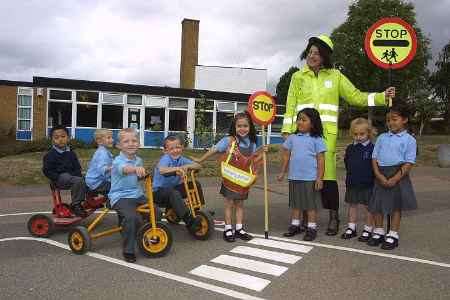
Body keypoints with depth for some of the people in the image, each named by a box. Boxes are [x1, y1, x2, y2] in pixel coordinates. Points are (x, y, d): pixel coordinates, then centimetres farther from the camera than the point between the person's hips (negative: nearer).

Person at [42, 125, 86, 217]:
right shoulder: (50, 155, -3)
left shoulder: (71, 153, 13)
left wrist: (77, 174, -5)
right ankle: (75, 205, -20)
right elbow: (47, 170, -6)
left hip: (71, 175, 6)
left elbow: (77, 167, 16)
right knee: (78, 181, -31)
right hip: (60, 177, -6)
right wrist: (57, 178, -17)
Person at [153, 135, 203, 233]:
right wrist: (177, 168, -49)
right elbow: (161, 170, -40)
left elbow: (198, 166, -7)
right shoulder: (165, 158, -18)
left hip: (174, 187, 7)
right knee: (173, 193, -38)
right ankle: (190, 222, -36)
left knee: (196, 184, -2)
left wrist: (187, 166, -25)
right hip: (159, 191, -7)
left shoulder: (181, 159, 1)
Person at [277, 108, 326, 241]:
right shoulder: (292, 138, 5)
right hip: (294, 176, 4)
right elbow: (286, 155, 11)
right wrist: (282, 172, 11)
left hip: (310, 178, -4)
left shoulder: (316, 139, -5)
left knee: (311, 204, 5)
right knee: (295, 202, 15)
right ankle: (295, 225, 28)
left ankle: (311, 228, 16)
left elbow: (321, 159, -6)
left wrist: (320, 178, -10)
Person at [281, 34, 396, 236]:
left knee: (327, 174, -9)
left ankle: (334, 217, 8)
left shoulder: (335, 76, 12)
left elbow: (356, 97, 13)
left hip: (326, 132, -1)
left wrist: (383, 96, 4)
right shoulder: (298, 76, 12)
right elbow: (290, 105, 9)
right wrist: (286, 130, 1)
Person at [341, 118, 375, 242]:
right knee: (352, 205, 14)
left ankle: (368, 229, 21)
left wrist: (373, 179, -10)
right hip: (352, 183, 5)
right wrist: (349, 178, 10)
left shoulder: (372, 148, -11)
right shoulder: (350, 148, 4)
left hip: (367, 184, -5)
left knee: (367, 206, 7)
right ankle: (351, 228, 27)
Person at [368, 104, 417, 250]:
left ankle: (393, 235, 19)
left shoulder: (409, 140, -3)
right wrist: (379, 175, -10)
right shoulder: (381, 138, 8)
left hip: (398, 175, -4)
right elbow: (374, 158, 5)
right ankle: (378, 232, 25)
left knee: (396, 206, 5)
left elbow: (409, 163, -8)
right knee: (377, 204, 8)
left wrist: (394, 179, -17)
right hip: (381, 176, 4)